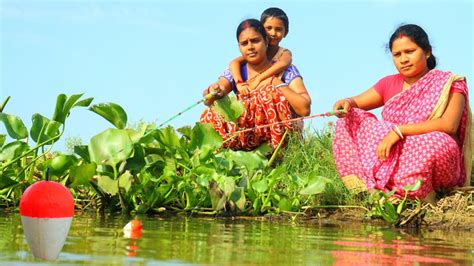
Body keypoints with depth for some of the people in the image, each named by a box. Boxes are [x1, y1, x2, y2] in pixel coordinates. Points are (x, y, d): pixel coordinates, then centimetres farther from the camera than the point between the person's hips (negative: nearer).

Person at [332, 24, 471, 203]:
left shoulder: (449, 83, -4)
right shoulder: (389, 84, 13)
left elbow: (449, 125, -20)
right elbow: (356, 103, 10)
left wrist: (399, 130, -26)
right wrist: (346, 103, -16)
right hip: (394, 158, 5)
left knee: (437, 143, -40)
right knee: (350, 117, -6)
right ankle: (358, 186, -18)